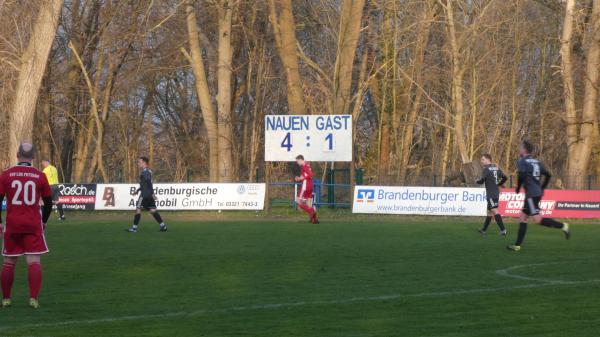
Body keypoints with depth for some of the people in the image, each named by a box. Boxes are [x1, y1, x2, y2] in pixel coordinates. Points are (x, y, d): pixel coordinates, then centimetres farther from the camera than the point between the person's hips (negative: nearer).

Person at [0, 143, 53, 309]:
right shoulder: (40, 176, -1)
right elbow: (48, 202, 5)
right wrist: (44, 221, 20)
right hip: (33, 225, -1)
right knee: (34, 261, -1)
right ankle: (34, 298, -10)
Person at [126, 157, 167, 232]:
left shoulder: (145, 172, -13)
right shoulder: (148, 171, 17)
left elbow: (149, 183, -22)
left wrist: (152, 193, -27)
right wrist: (138, 190, 32)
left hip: (145, 195, -9)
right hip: (149, 195, 9)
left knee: (138, 209, -2)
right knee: (152, 210, 8)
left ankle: (134, 228, 1)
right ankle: (163, 225, 2)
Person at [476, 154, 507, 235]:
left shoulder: (486, 169, -11)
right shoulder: (496, 168, 12)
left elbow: (482, 180, -18)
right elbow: (504, 177, 11)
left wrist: (477, 181, 4)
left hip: (491, 194, -9)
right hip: (496, 193, 9)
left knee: (494, 211, -13)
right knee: (489, 212, 15)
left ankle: (503, 229, -22)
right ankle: (484, 230, 25)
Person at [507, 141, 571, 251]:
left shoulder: (522, 162, -6)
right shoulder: (537, 162, 16)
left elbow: (522, 175, -23)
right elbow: (548, 175, 14)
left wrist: (518, 189, -8)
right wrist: (542, 188, 22)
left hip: (531, 194, -9)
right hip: (538, 193, 9)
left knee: (538, 219, -10)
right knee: (522, 219, 11)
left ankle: (562, 226, -14)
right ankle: (517, 245, 9)